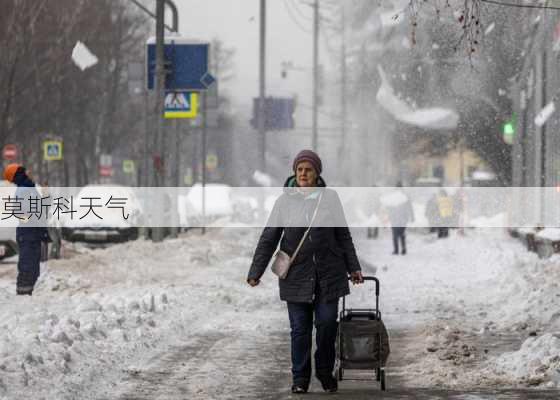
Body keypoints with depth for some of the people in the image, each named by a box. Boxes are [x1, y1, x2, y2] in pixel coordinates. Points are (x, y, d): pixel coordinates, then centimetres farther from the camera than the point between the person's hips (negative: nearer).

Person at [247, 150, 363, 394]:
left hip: (328, 273, 0)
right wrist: (255, 272, -2)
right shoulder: (285, 201, 0)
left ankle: (325, 373, 20)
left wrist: (353, 268, 8)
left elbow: (344, 236, 8)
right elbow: (268, 239, 2)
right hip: (296, 274, 0)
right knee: (300, 328, 2)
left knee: (327, 324, 2)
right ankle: (300, 379, 12)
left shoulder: (330, 198, 1)